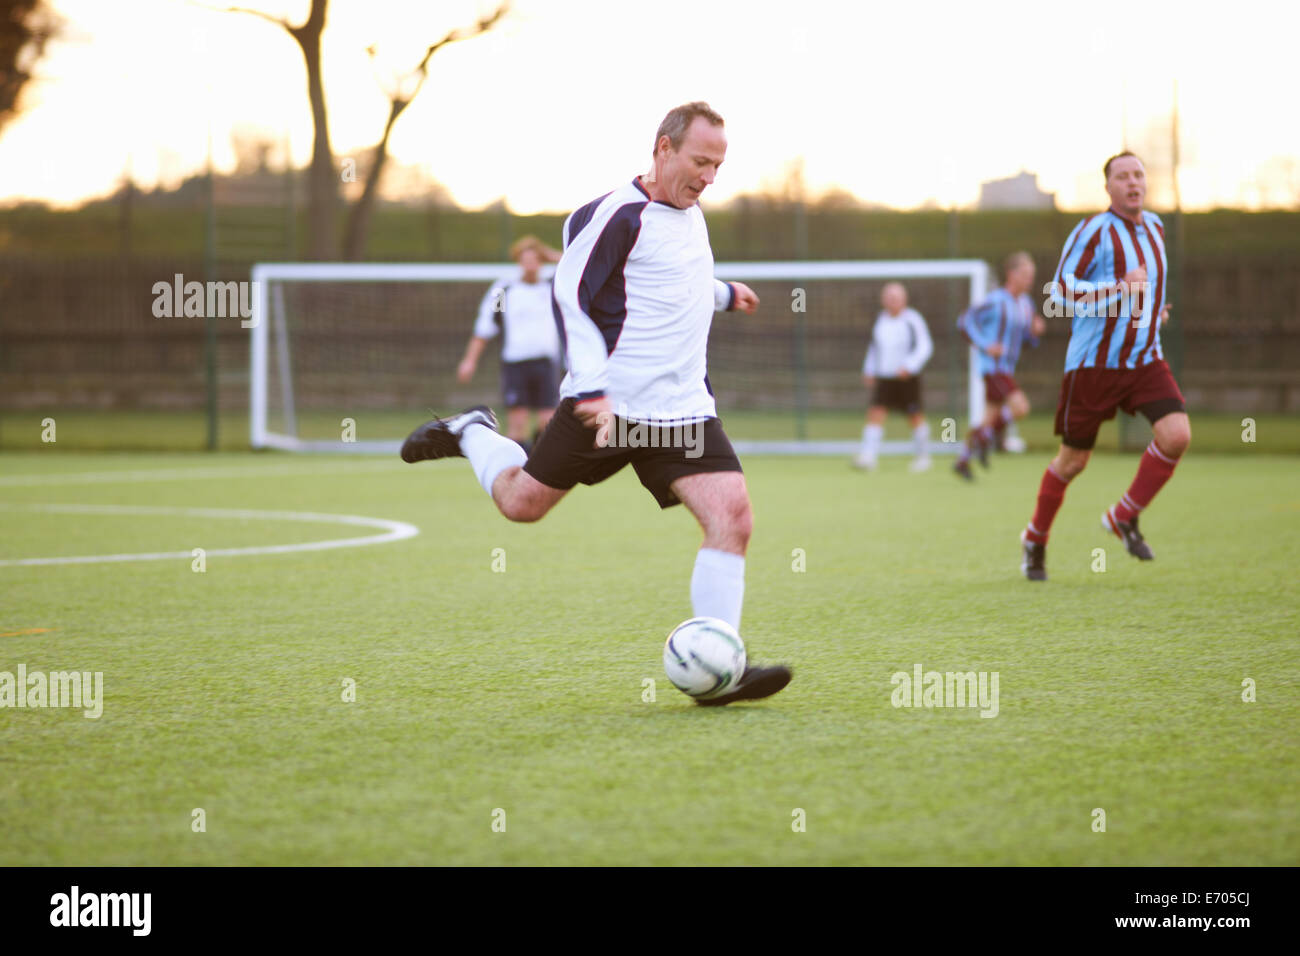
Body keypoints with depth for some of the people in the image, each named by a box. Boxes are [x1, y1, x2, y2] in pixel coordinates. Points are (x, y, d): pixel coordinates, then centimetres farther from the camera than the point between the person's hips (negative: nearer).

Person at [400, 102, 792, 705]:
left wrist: (723, 294, 47)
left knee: (732, 516, -12)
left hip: (682, 408, 6)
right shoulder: (617, 215, -13)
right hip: (607, 403, -6)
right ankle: (469, 434, 38)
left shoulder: (689, 213, 15)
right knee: (521, 503, 5)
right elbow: (571, 297, -16)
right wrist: (593, 389, -24)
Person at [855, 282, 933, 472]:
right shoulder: (881, 319, 8)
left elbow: (925, 347, -11)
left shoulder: (912, 319, -9)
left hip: (907, 378, -4)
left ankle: (923, 455, 24)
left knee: (915, 417, 6)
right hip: (884, 378, 4)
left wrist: (909, 366, -22)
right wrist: (869, 370, 17)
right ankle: (868, 457, -17)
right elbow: (875, 346, 22)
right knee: (875, 412, -11)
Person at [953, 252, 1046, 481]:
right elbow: (965, 320, -13)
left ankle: (963, 461, 23)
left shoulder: (1026, 303, 10)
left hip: (1006, 368, 8)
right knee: (1020, 408, -19)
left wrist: (1035, 331, -2)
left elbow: (1026, 337, 20)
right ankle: (987, 435, 3)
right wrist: (985, 346, -19)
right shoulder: (997, 301, -14)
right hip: (993, 367, -8)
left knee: (991, 417, 12)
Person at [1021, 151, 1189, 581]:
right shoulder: (1093, 231, -11)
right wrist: (1122, 286, -24)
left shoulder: (1154, 226, 11)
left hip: (1146, 360, 5)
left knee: (1177, 435, -17)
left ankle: (1124, 517, 2)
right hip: (1094, 363, -5)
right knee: (1073, 460, 3)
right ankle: (1035, 539, 26)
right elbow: (1062, 290, -16)